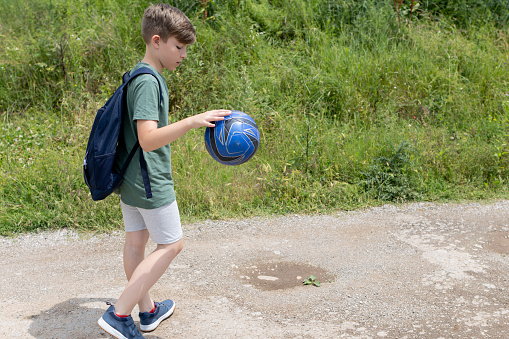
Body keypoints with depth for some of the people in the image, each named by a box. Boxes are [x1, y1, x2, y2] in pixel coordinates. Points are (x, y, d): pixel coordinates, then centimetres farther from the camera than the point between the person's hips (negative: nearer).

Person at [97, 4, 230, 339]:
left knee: (136, 242, 16)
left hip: (130, 179, 10)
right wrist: (192, 122, -42)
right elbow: (148, 139, -32)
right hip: (151, 183, -10)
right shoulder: (148, 82, -21)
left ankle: (148, 310, 32)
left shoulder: (139, 76, 10)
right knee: (171, 244, 1)